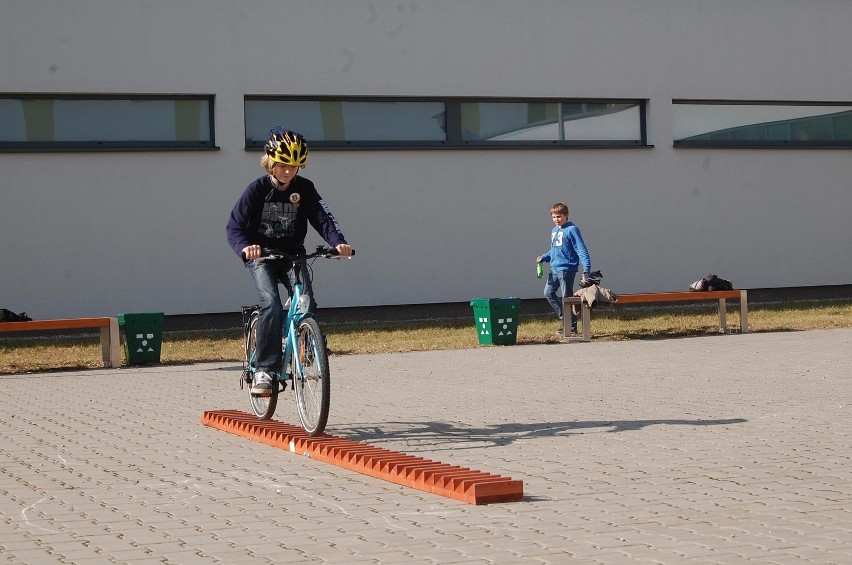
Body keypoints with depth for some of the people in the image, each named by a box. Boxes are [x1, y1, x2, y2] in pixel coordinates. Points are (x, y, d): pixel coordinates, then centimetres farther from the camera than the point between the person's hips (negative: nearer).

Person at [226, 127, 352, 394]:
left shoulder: (304, 189, -3)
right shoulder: (257, 189, -11)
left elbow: (323, 217, -12)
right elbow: (234, 227, -16)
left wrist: (338, 241, -33)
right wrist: (245, 247, -39)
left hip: (292, 255, 3)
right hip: (261, 256, -3)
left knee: (306, 302, -20)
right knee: (271, 304, -26)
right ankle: (265, 369, -22)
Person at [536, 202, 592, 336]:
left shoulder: (572, 230, -10)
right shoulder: (554, 231, 15)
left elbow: (581, 250, -15)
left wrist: (586, 270, -22)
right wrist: (544, 257, 8)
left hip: (567, 269, -9)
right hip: (554, 269, 9)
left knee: (566, 297, -3)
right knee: (548, 293, 10)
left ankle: (572, 327, 6)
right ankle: (564, 318, 21)